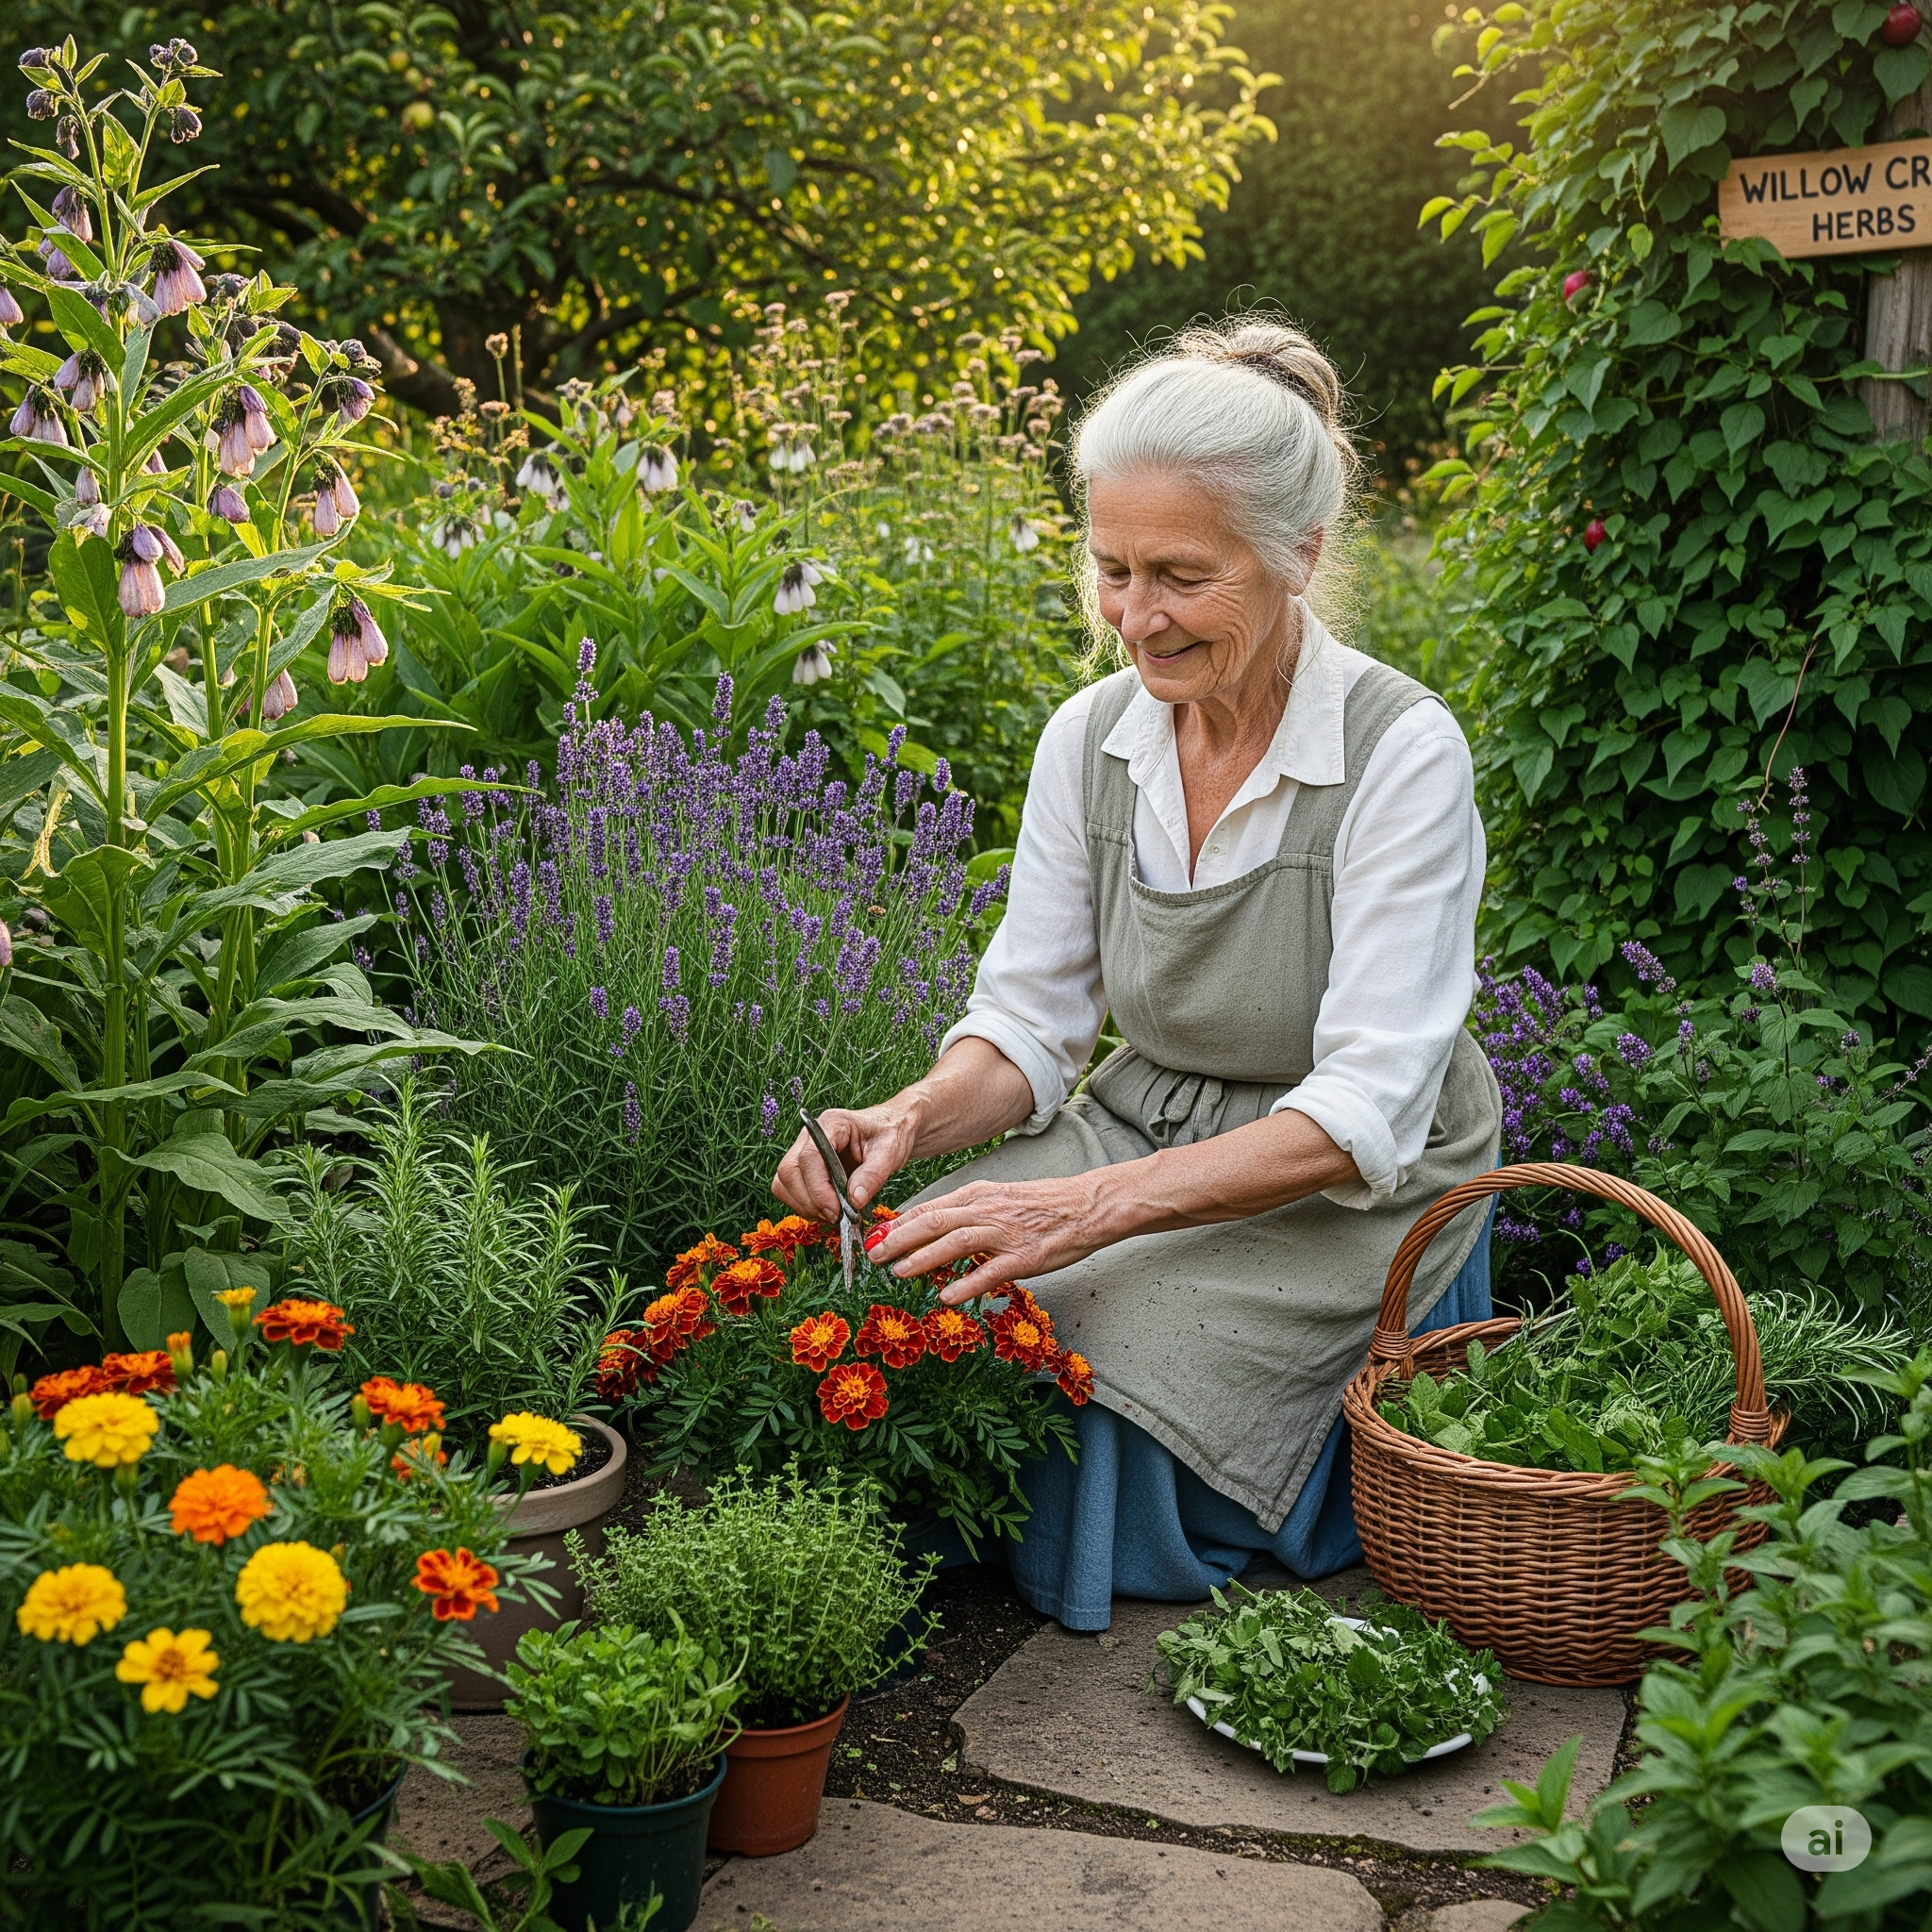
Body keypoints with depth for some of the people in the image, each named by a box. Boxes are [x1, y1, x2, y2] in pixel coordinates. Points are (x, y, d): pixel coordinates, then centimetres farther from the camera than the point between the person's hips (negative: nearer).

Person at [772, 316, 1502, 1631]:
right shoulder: (1090, 738, -4)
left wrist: (1094, 1204, -36)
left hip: (1343, 1193, -4)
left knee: (1098, 1444, -22)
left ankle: (1384, 1450, 7)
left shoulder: (1402, 753, -21)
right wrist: (916, 1118, -22)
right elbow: (1031, 1024, 1)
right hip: (1142, 1130, 4)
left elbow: (1362, 1111, -25)